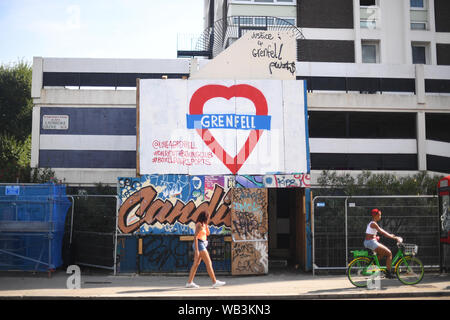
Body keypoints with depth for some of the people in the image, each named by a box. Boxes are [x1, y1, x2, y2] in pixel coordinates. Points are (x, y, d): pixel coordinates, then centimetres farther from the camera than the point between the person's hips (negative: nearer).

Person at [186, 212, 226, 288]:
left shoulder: (202, 225, 14)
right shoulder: (199, 225, -14)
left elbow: (208, 233, 21)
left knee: (196, 264, 9)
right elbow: (195, 237, -19)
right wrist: (196, 250, -22)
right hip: (199, 244, -10)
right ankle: (214, 282, -9)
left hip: (202, 245, 10)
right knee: (209, 263, -9)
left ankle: (189, 282, 11)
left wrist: (206, 224, 9)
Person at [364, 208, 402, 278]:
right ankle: (388, 273, -3)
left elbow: (382, 231, 22)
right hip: (371, 242, -10)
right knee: (389, 253, -5)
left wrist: (391, 235, 15)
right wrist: (394, 238, -16)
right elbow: (383, 233, -18)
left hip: (368, 243, 10)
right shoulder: (373, 224, -14)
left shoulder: (372, 223, 17)